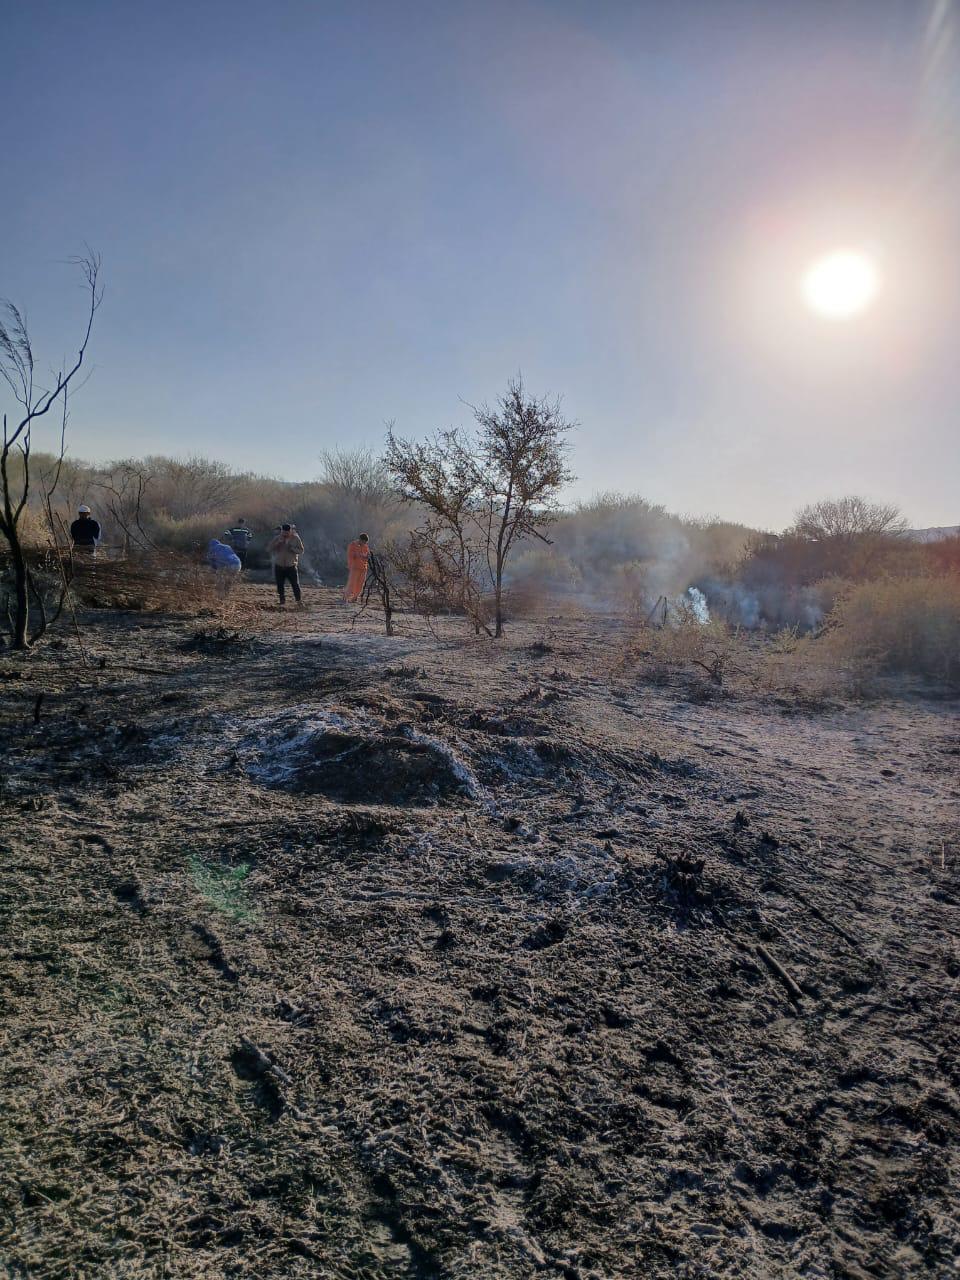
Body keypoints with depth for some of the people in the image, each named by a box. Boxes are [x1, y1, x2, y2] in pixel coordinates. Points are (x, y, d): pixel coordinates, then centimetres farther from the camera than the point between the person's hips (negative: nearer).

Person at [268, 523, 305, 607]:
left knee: (295, 584, -3)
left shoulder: (295, 538, -4)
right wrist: (278, 543, -19)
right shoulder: (277, 538, -2)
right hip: (279, 566, 2)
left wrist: (292, 548, -19)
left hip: (291, 566, -2)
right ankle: (282, 602, 18)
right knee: (280, 586, 6)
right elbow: (269, 549, -6)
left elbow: (301, 550, -3)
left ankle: (298, 601, 13)